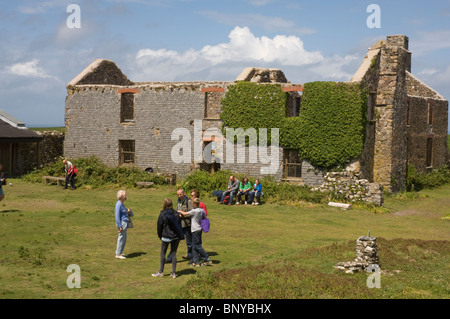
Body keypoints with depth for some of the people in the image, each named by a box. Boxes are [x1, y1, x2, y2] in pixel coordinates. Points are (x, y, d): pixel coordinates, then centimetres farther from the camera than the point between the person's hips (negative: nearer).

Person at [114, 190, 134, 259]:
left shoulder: (121, 204, 14)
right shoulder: (119, 204, -16)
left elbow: (131, 214, 24)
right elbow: (117, 216, -20)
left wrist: (129, 211, 2)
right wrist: (120, 226, -22)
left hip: (125, 223, 10)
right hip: (122, 223, -10)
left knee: (124, 239, 16)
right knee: (121, 238, -4)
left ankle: (119, 253, 24)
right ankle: (118, 254, 2)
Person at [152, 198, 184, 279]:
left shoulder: (162, 214, -9)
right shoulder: (176, 213, 1)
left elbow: (159, 226, -3)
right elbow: (179, 225, 3)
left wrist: (160, 236, 12)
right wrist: (180, 236, 7)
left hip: (166, 236, -4)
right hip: (176, 237, 4)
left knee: (163, 254, 8)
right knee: (173, 254, 7)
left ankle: (161, 272, 13)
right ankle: (173, 273, 7)